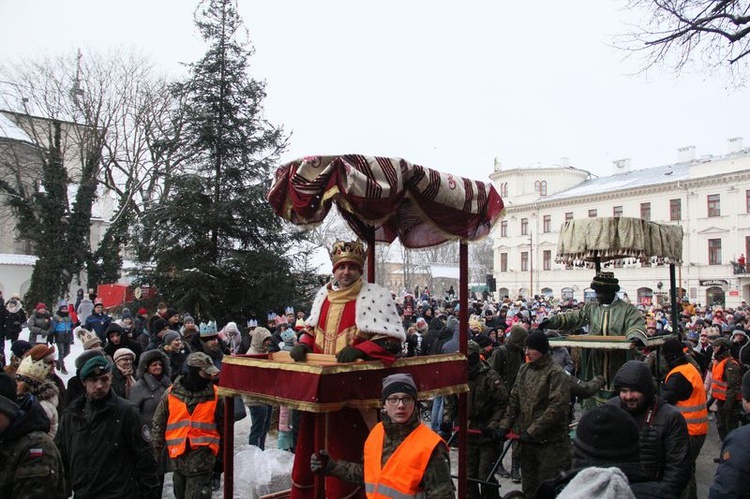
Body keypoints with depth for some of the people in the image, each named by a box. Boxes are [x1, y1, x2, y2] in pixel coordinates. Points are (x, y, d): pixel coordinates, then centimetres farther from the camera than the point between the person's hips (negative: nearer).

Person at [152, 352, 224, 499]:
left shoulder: (215, 394, -6)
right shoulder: (171, 393, -4)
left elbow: (223, 426, 5)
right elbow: (159, 424, 7)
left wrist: (222, 457, 10)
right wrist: (155, 453, 10)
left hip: (202, 457, -3)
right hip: (178, 455, 3)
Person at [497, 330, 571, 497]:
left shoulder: (556, 374, -13)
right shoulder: (524, 369, 8)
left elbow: (557, 408, -21)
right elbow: (514, 400, 13)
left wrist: (532, 431, -21)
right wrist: (505, 424, 3)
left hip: (550, 441, -7)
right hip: (527, 440, 7)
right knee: (528, 485, 19)